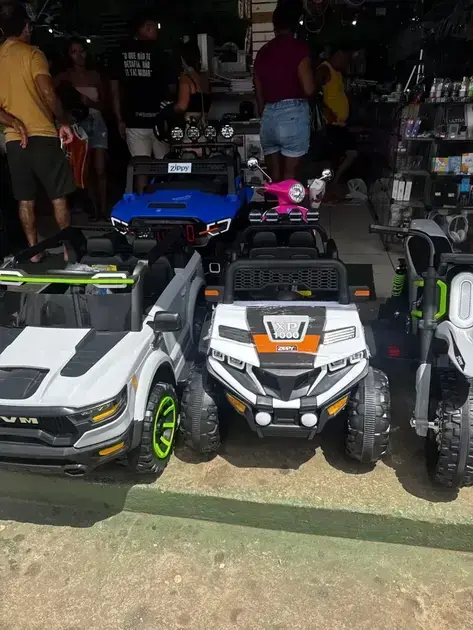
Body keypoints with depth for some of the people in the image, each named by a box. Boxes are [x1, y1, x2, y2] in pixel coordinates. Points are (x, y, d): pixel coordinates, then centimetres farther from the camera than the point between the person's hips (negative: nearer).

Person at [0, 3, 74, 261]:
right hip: (41, 134, -5)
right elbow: (47, 92, -16)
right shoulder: (31, 53, -3)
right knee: (58, 196, 2)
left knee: (25, 198, 9)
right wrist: (63, 121, -6)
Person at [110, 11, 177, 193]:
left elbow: (115, 90, 8)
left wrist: (120, 119, 14)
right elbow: (172, 88, 1)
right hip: (159, 120, -3)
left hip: (133, 121, 3)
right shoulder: (160, 54, -3)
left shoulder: (121, 54, 7)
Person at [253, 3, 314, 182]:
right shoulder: (298, 48, -3)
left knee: (273, 176, 10)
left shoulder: (262, 52, 13)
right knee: (289, 176, -1)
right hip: (293, 115, -5)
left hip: (268, 117, 5)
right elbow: (308, 89, -11)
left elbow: (259, 93, 16)